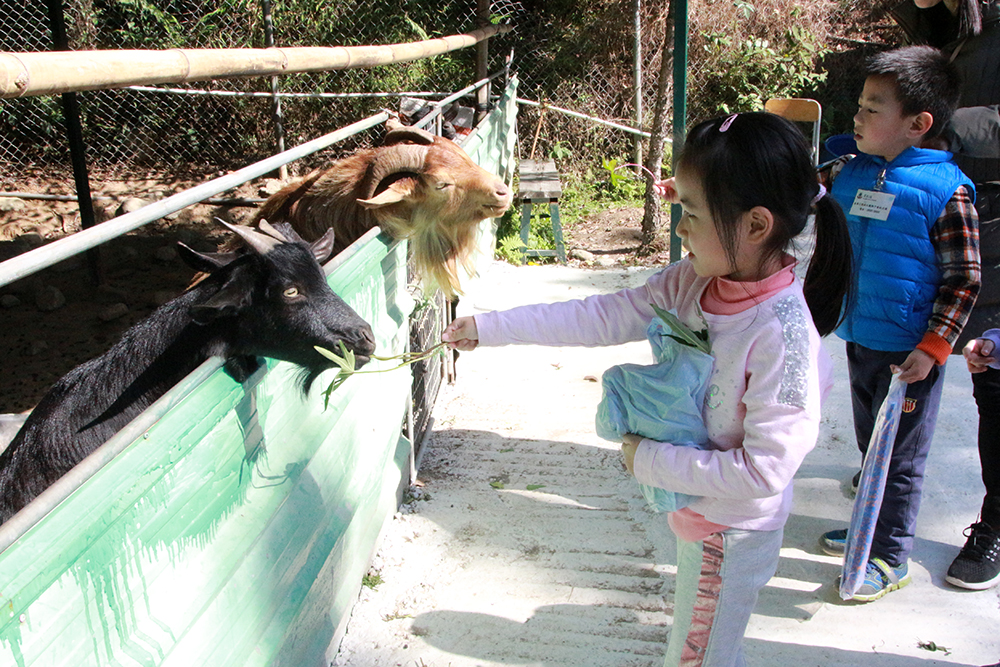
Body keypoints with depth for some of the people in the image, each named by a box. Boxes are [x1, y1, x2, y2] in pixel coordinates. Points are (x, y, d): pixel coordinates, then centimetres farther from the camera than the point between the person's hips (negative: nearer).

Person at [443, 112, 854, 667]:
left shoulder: (781, 333, -32)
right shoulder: (692, 282, -10)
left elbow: (763, 471, -30)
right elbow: (603, 317, -6)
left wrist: (650, 461, -22)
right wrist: (489, 327, -6)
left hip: (731, 534, -7)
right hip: (693, 511, 7)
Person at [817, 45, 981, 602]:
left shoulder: (947, 191, -16)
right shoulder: (849, 173, 2)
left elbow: (964, 281, -13)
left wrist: (932, 348, -19)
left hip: (909, 352, -6)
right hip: (859, 340, 6)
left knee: (902, 455, 7)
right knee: (871, 443, 22)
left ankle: (891, 557, 22)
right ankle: (872, 524, 41)